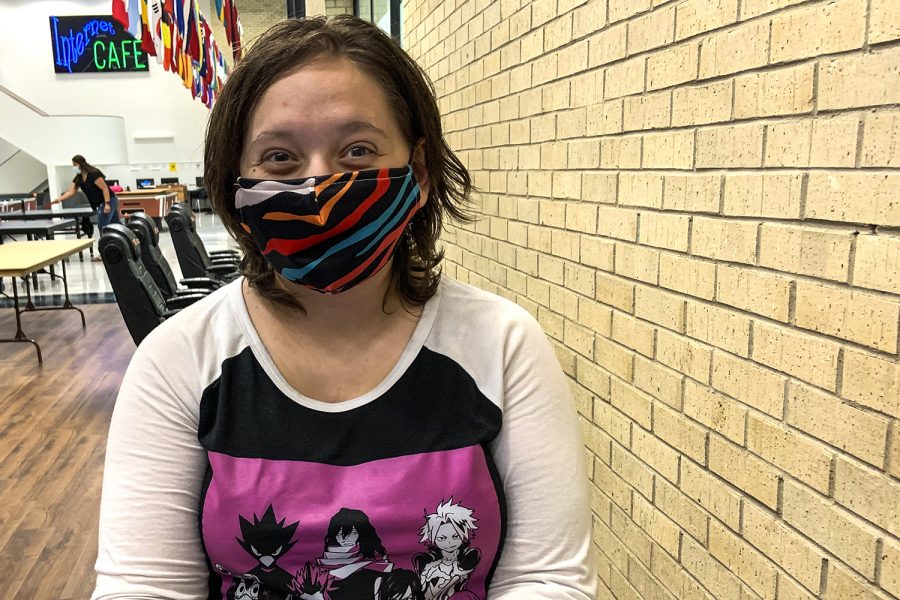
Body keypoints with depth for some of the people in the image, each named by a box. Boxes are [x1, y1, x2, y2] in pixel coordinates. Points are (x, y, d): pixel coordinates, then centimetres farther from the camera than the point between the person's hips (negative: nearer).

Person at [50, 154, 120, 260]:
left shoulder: (94, 174, -18)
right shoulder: (78, 178, 7)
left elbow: (105, 188, -21)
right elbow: (70, 192, 2)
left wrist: (107, 204, -27)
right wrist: (59, 199, -12)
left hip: (109, 201, -9)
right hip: (101, 203, 9)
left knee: (103, 227, -10)